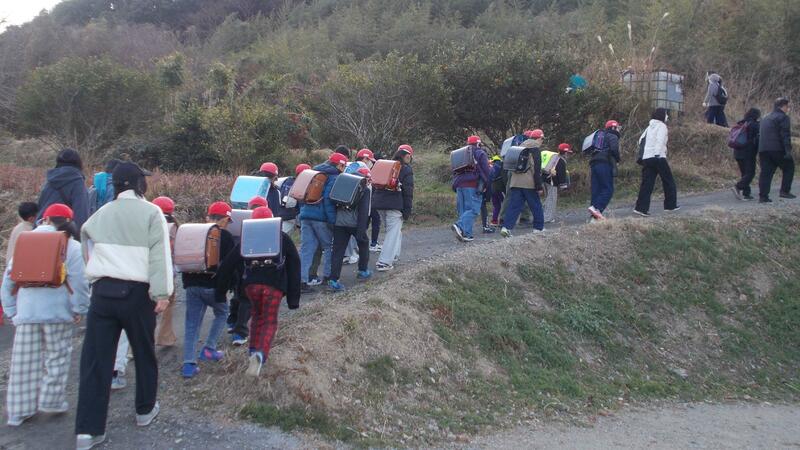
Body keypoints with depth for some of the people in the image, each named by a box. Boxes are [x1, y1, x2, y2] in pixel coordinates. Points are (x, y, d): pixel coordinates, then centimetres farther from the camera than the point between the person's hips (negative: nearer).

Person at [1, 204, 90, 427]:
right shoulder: (72, 246, -2)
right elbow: (79, 281, -11)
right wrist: (79, 309, -3)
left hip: (26, 312, 3)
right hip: (57, 312, -3)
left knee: (24, 362, 8)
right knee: (57, 357, 11)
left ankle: (19, 410, 14)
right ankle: (51, 400, 14)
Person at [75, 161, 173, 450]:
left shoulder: (101, 214, 12)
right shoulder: (150, 212, -3)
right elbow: (159, 254, -11)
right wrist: (162, 293, -13)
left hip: (102, 291, 3)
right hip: (136, 292, -3)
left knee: (96, 359, 3)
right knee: (144, 352, 16)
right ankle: (145, 410, 31)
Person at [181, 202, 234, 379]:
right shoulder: (226, 236, -5)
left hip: (192, 285, 4)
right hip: (213, 286, -4)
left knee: (192, 324, 8)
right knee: (221, 313, 22)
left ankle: (188, 364, 1)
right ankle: (209, 349, 15)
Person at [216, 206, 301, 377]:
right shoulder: (283, 239, 12)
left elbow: (228, 264, 9)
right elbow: (294, 267, 9)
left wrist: (221, 287, 17)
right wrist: (293, 297, 11)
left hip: (252, 284, 2)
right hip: (274, 286, -2)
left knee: (258, 316, 25)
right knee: (270, 322, 5)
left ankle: (254, 352, 19)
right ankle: (260, 354, -19)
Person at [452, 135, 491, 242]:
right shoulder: (480, 153, 3)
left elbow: (454, 172, 24)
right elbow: (486, 171, -4)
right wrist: (486, 184, 3)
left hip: (459, 185, 7)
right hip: (473, 186, -6)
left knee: (463, 210, 8)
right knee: (473, 209, -9)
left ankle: (467, 234, 2)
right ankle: (460, 226, -30)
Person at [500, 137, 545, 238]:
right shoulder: (535, 149, -7)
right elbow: (536, 170, -13)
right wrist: (539, 187, -11)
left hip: (515, 183, 6)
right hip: (529, 184, -6)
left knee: (513, 206, 0)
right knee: (536, 206, 9)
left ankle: (506, 227, -12)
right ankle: (539, 228, 17)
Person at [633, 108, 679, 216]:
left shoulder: (649, 127, 19)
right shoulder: (662, 126, -2)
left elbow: (641, 141, 18)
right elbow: (660, 140, -17)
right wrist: (657, 153, -29)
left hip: (646, 158, 6)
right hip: (659, 157, -6)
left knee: (647, 183, 0)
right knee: (668, 181, 9)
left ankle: (641, 207, -12)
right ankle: (670, 205, 16)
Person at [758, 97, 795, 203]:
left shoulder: (766, 118, 23)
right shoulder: (783, 117, -3)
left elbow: (760, 135, 24)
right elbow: (785, 136, -13)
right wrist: (788, 151, -17)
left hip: (763, 149, 7)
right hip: (777, 149, -7)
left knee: (766, 172, 6)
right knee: (789, 167, 8)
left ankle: (763, 196, 1)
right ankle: (785, 191, 0)